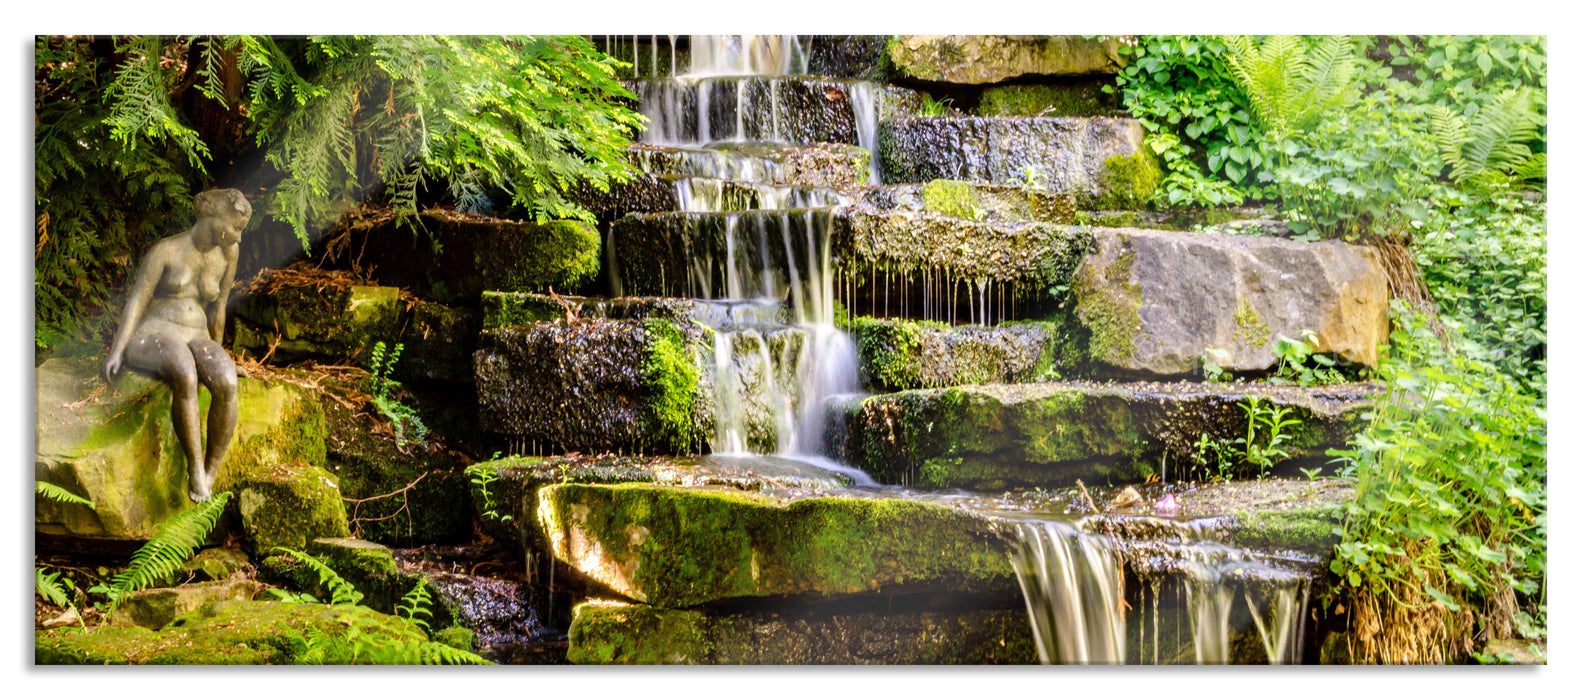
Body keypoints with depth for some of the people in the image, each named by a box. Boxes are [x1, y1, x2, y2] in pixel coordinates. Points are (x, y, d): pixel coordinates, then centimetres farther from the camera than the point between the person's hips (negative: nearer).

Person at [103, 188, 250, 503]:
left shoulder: (227, 253, 8)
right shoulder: (164, 251, -6)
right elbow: (137, 301, -10)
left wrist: (216, 357, 22)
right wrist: (116, 350, -20)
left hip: (194, 342, 4)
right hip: (151, 338, -4)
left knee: (226, 384, -33)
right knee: (185, 379, -41)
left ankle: (210, 475, -24)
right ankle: (195, 465, -30)